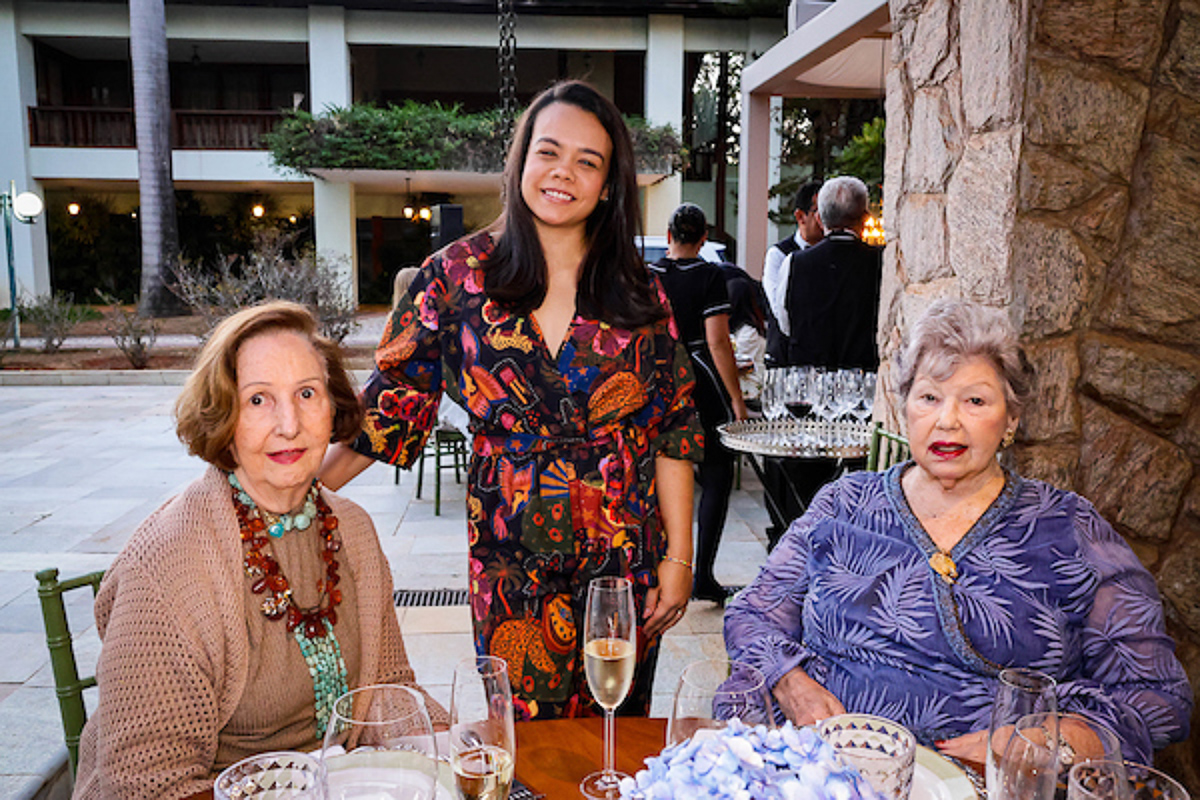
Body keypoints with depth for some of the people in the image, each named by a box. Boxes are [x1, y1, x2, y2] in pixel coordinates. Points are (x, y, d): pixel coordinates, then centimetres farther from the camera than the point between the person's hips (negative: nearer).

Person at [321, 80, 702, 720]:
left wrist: (678, 556, -1)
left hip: (625, 562, 1)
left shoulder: (637, 291, 0)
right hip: (511, 564, -1)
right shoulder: (460, 275, -2)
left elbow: (673, 428, 1)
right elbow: (391, 400, 1)